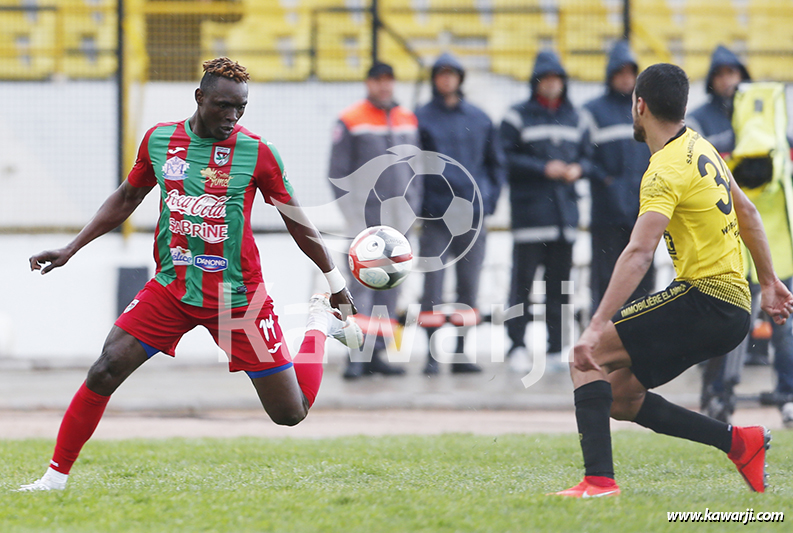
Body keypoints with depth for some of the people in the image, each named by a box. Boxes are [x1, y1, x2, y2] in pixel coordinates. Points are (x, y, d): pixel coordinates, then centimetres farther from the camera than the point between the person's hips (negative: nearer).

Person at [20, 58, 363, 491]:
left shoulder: (257, 153, -9)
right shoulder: (160, 139, -1)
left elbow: (296, 220, 3)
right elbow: (127, 198, 16)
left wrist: (336, 281, 10)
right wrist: (70, 250, 13)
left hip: (238, 296, -2)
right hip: (171, 289, 2)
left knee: (291, 413, 2)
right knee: (104, 373, -14)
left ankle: (320, 322, 29)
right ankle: (56, 476, -1)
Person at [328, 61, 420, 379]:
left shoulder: (408, 121, 12)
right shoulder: (350, 121, -3)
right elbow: (338, 171, -3)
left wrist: (412, 204, 9)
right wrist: (351, 210, -10)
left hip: (398, 217, 5)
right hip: (365, 213, -5)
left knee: (390, 285, 7)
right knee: (361, 282, -11)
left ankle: (377, 353, 13)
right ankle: (357, 356, -14)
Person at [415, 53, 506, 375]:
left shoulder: (479, 119, 10)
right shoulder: (422, 119, 2)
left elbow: (495, 162, 16)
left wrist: (490, 197, 4)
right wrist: (416, 202, -7)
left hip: (473, 215, 3)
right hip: (434, 215, -3)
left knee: (468, 287, 6)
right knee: (432, 285, -5)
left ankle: (461, 353, 13)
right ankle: (431, 356, -1)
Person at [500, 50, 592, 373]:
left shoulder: (573, 118, 16)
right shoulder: (518, 117, 0)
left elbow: (585, 155, 20)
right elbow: (508, 158, -5)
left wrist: (578, 169, -2)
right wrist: (544, 169, -13)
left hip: (565, 210, 5)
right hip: (529, 210, -5)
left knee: (559, 283, 6)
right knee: (523, 279, -6)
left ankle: (557, 348, 10)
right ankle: (517, 345, -1)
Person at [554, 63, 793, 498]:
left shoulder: (667, 170, -15)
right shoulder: (700, 148, 14)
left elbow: (639, 254, -27)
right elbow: (746, 213, 26)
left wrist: (596, 328, -32)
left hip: (705, 298, -9)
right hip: (733, 304, 9)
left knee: (589, 358, -13)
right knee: (619, 396, 11)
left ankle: (599, 480, -24)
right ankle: (737, 442, 12)